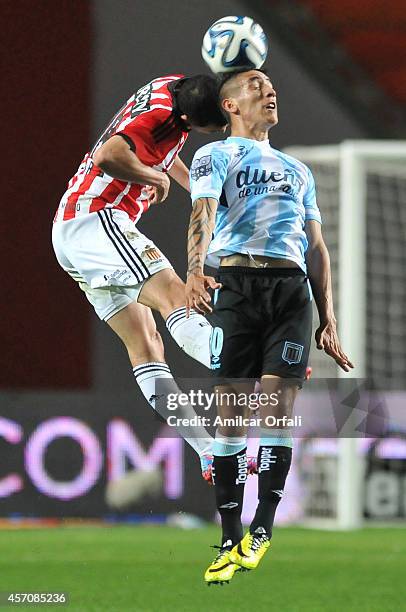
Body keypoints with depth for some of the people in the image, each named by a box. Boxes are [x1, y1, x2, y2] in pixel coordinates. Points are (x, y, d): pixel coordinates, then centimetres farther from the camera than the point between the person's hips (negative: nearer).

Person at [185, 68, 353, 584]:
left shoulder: (297, 169, 27)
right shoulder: (215, 156, 11)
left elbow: (316, 246, 25)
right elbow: (203, 213, -9)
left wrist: (328, 319, 15)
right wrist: (195, 271, -29)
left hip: (292, 288, 3)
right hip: (236, 283, -3)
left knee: (277, 412, -9)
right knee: (231, 413, -6)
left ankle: (261, 531, -3)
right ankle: (230, 540, -2)